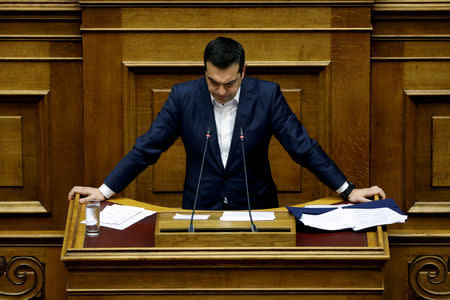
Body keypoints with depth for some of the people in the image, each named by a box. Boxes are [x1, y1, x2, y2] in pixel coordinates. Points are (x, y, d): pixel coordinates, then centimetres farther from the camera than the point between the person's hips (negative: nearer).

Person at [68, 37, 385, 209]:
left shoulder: (267, 95, -8)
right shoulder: (184, 96, -6)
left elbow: (303, 146, -3)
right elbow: (147, 148, 0)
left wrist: (348, 190, -4)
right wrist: (105, 190, -2)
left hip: (255, 208, 0)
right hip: (200, 209, 1)